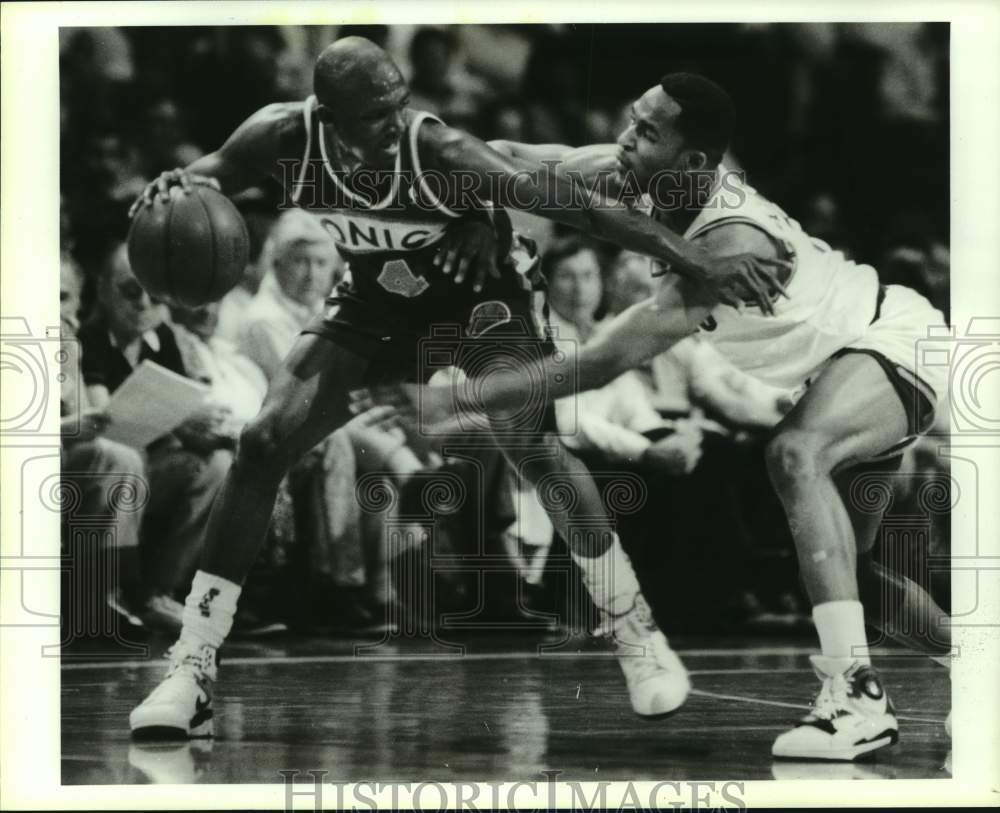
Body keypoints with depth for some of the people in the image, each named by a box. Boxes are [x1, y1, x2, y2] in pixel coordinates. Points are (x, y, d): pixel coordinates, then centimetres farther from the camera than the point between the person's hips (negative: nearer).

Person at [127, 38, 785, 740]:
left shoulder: (437, 150, -35)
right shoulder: (284, 137, -25)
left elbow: (575, 206, -37)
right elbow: (213, 174, -3)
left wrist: (701, 265, -41)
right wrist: (177, 186, -29)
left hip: (475, 295, -3)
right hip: (377, 305, 3)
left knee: (531, 447, -22)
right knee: (263, 444, -11)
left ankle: (638, 636, -3)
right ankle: (192, 672, -6)